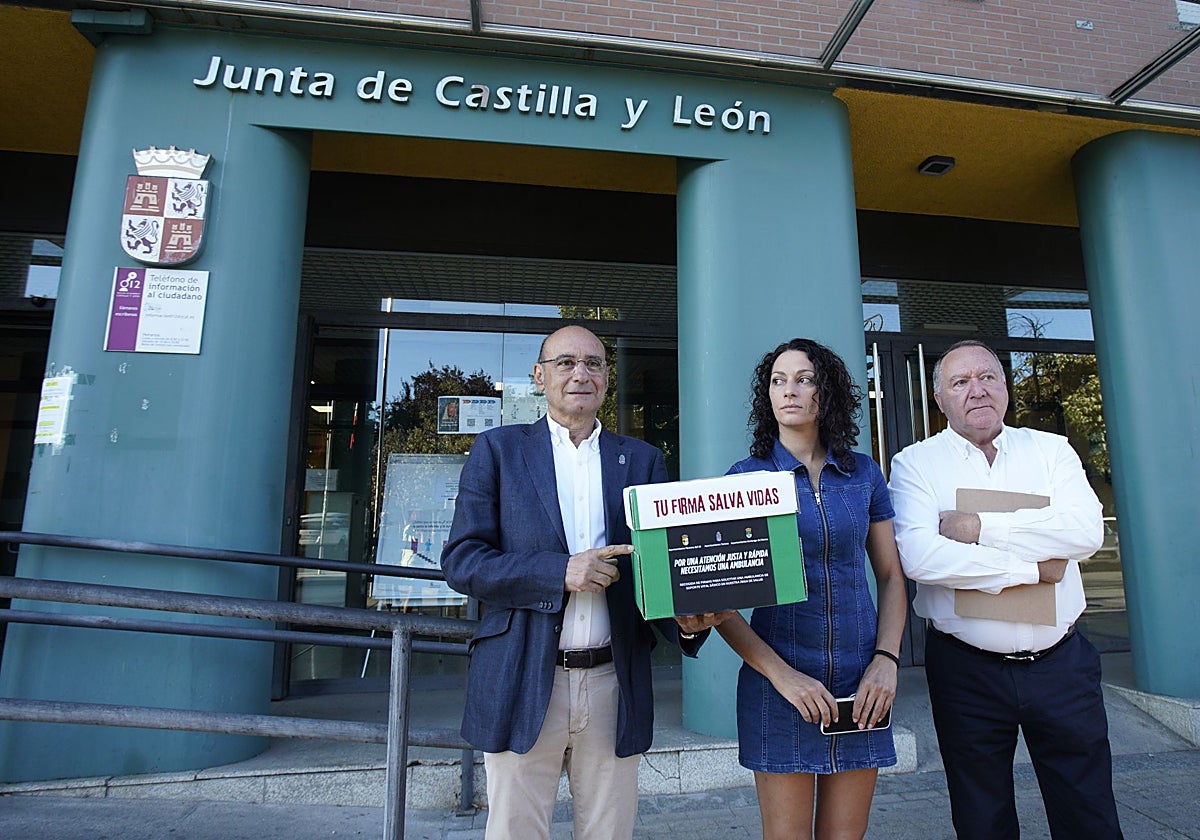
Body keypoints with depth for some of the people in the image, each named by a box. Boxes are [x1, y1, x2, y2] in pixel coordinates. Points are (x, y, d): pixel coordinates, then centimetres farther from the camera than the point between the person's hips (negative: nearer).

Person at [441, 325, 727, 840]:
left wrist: (686, 620, -14)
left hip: (614, 686, 2)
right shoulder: (499, 450, 2)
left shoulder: (643, 460, 8)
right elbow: (461, 561, -4)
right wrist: (560, 571, -17)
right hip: (523, 685, -2)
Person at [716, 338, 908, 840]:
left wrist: (886, 661, -4)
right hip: (780, 682, -2)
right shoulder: (745, 478, -4)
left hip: (860, 685, 3)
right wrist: (780, 674, -13)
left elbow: (890, 576, 10)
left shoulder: (864, 474, 5)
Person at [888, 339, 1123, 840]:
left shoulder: (1050, 449, 5)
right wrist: (1031, 568, -14)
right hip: (966, 671, -2)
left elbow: (1087, 531, -12)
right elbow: (919, 558, -20)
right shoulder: (915, 463, -5)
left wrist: (981, 528, -17)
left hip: (1061, 663, 2)